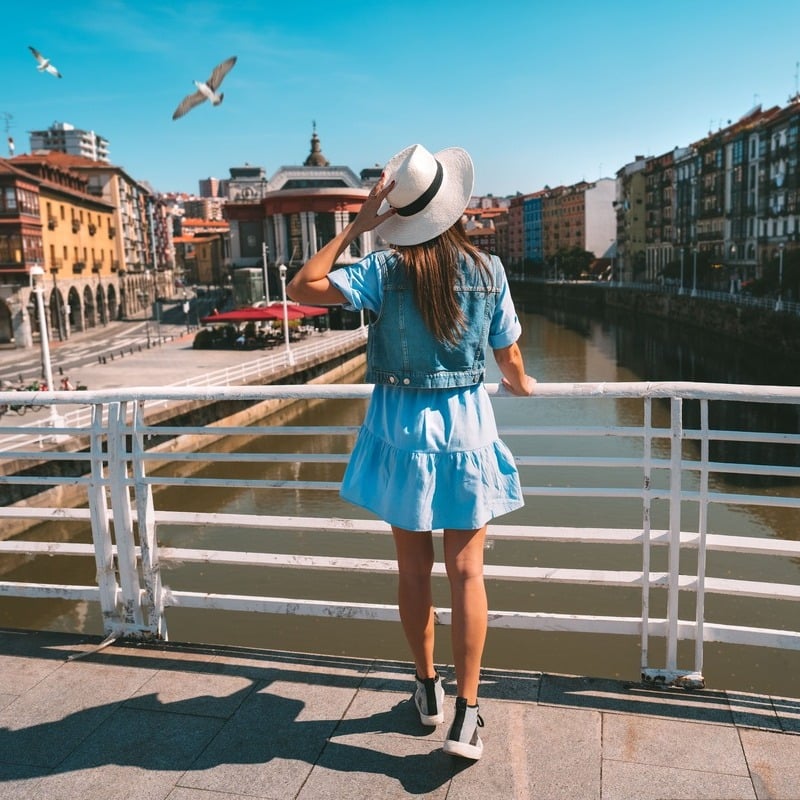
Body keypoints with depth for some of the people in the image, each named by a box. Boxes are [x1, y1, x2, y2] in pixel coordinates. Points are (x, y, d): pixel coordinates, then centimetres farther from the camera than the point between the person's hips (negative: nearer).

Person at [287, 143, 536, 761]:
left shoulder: (386, 270, -11)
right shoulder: (487, 270, -4)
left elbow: (303, 288, -16)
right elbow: (509, 357, 4)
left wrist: (356, 225, -9)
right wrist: (520, 384, 27)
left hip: (402, 425, 0)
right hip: (466, 423, 1)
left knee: (414, 566, 14)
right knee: (467, 570, 6)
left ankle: (428, 689, 30)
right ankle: (466, 711, 7)